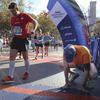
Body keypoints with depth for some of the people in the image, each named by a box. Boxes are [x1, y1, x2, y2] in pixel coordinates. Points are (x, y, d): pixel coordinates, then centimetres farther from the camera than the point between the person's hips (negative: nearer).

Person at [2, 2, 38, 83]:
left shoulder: (25, 16, -9)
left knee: (25, 57, 8)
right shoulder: (12, 18, 8)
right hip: (15, 39, 5)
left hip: (23, 39, -5)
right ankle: (10, 76, -5)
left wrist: (32, 32, -13)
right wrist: (12, 33, 10)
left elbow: (35, 22, -3)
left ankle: (27, 73, 28)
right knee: (12, 56, -5)